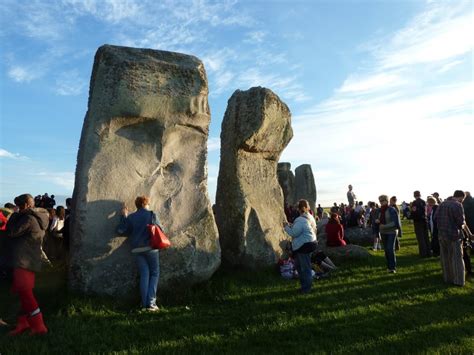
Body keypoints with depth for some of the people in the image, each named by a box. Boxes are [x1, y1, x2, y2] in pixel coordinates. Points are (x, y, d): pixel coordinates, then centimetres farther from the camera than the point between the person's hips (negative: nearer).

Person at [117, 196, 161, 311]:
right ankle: (151, 303, 0)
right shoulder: (152, 215, -4)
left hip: (137, 249, 4)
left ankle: (145, 304, 8)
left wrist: (124, 216, 15)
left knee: (144, 275, 8)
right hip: (151, 248, -4)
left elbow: (121, 230, 6)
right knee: (154, 274, 6)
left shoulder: (131, 217, 6)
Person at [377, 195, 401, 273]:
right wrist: (377, 221, -5)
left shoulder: (391, 210, -13)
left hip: (391, 232, -6)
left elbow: (394, 222, -17)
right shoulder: (381, 210, 7)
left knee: (390, 249, -12)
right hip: (383, 233, 6)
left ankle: (393, 267, -6)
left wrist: (384, 226, -22)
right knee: (386, 250, 9)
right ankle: (389, 266, 20)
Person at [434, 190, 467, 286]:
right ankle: (458, 281, 9)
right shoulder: (458, 205, -15)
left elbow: (435, 218, 5)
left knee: (445, 258, 14)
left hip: (442, 234, 6)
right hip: (454, 235, -6)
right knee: (457, 259, 4)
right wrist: (461, 225, 5)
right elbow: (461, 221, -16)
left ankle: (447, 278, 23)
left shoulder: (442, 204, 5)